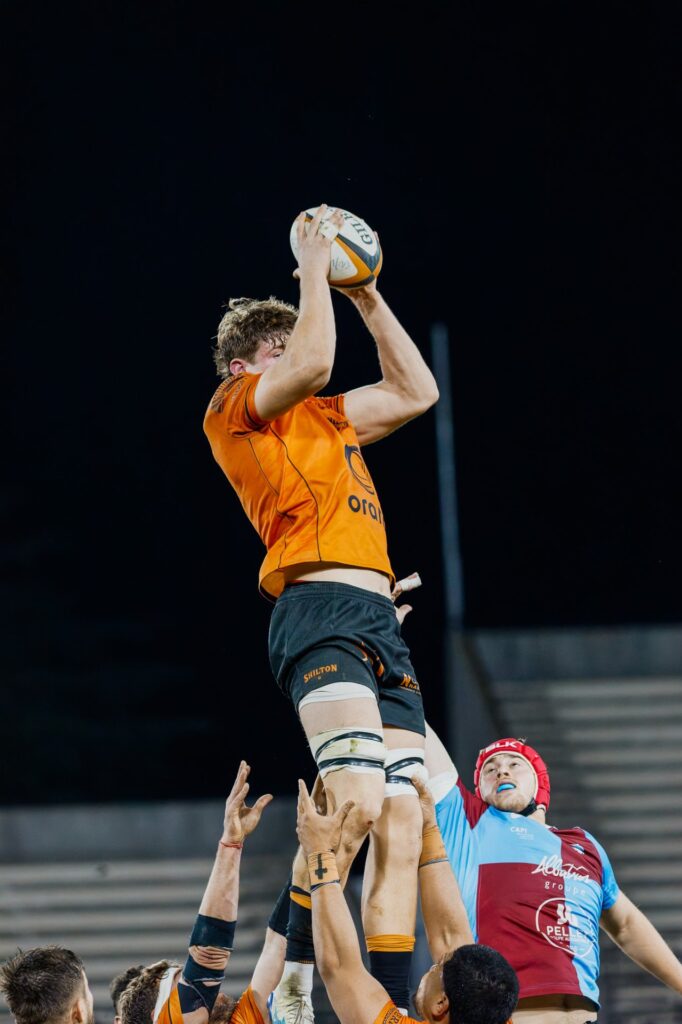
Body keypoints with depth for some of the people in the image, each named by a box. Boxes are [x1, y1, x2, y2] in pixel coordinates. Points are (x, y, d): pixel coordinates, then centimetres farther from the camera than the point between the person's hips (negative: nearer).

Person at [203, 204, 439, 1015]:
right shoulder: (236, 408, 7)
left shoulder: (320, 420, 30)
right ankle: (280, 988, -22)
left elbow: (416, 391, 36)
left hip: (379, 623, 9)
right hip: (322, 613, -9)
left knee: (402, 829, -1)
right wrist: (312, 265, 1)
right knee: (357, 803, -26)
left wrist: (366, 295, 32)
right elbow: (314, 364, -11)